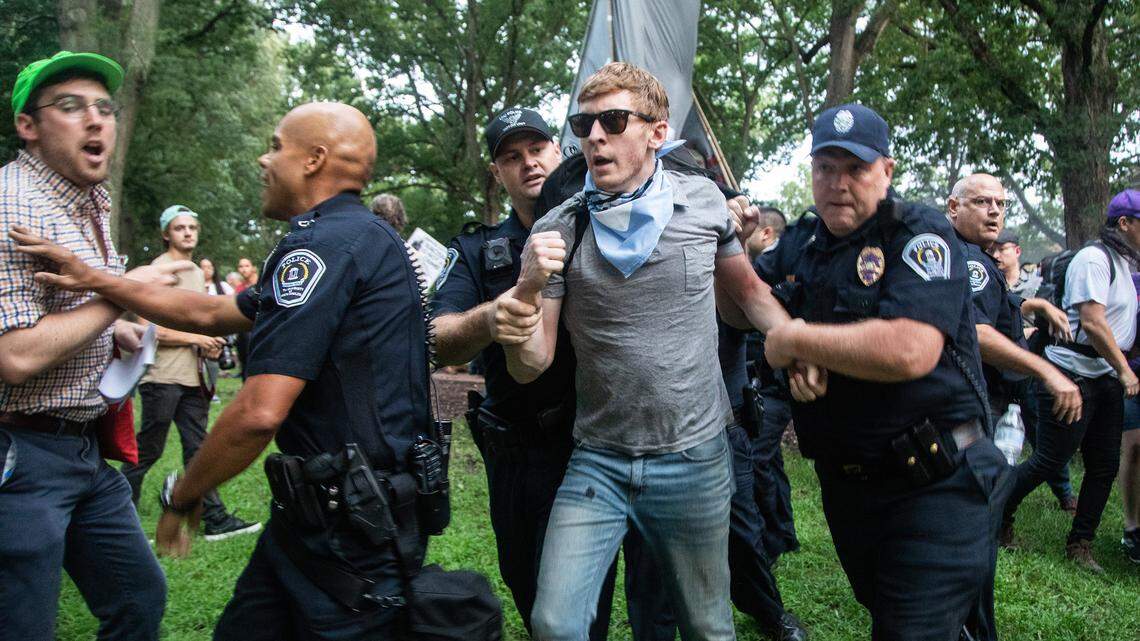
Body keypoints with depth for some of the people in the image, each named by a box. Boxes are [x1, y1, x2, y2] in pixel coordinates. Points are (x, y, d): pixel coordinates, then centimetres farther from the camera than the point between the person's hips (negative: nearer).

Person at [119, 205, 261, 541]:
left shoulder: (197, 273, 18)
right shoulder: (158, 270, -9)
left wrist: (210, 344, 8)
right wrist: (196, 338, -15)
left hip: (192, 377, 8)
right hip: (162, 377, -8)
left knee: (198, 449, 9)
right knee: (146, 452, 0)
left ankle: (215, 519, 11)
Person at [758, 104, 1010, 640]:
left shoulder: (920, 234, -14)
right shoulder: (802, 247, 8)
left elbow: (911, 350, -29)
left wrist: (794, 341, -19)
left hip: (932, 489, -7)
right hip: (845, 488, 7)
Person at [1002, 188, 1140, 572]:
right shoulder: (1094, 259, -12)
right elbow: (1092, 322, -20)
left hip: (1106, 379, 9)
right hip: (1073, 375, -9)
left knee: (1105, 466, 8)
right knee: (1049, 461, -5)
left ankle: (1080, 543, 17)